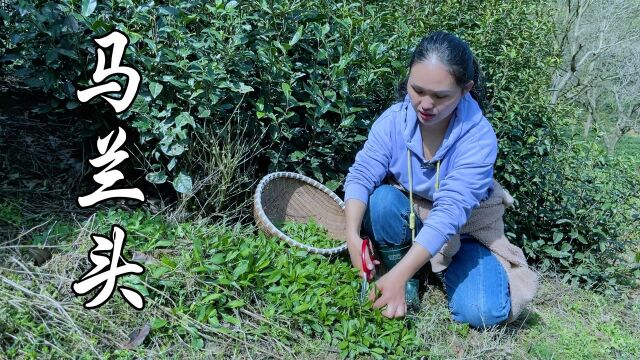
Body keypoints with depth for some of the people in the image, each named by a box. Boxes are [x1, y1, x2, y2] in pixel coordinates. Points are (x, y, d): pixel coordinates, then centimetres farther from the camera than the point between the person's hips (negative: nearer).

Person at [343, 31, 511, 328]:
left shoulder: (478, 138, -28)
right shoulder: (393, 120, -19)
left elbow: (449, 213, -36)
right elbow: (361, 176, -21)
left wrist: (398, 275, -45)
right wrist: (352, 235, -40)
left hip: (461, 233, -2)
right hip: (407, 223, 2)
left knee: (482, 313, -22)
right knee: (382, 199, -31)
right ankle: (410, 284, -9)